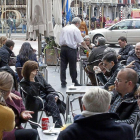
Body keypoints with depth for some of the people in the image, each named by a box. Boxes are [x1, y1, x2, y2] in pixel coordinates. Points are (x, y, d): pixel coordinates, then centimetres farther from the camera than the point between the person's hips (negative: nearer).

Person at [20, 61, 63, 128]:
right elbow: (34, 94, -21)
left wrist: (54, 94, -2)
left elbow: (47, 86, 14)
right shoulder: (23, 83, -7)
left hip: (45, 96, 5)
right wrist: (32, 80, -25)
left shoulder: (38, 75, 11)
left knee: (51, 97, -30)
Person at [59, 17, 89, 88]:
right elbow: (82, 42, -7)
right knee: (72, 66, 4)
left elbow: (60, 40, 15)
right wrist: (86, 47, 7)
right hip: (71, 49, -6)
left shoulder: (64, 28, 14)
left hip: (63, 48, 6)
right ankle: (75, 82, 14)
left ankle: (63, 82, 9)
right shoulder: (76, 30, -5)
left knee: (63, 66, 7)